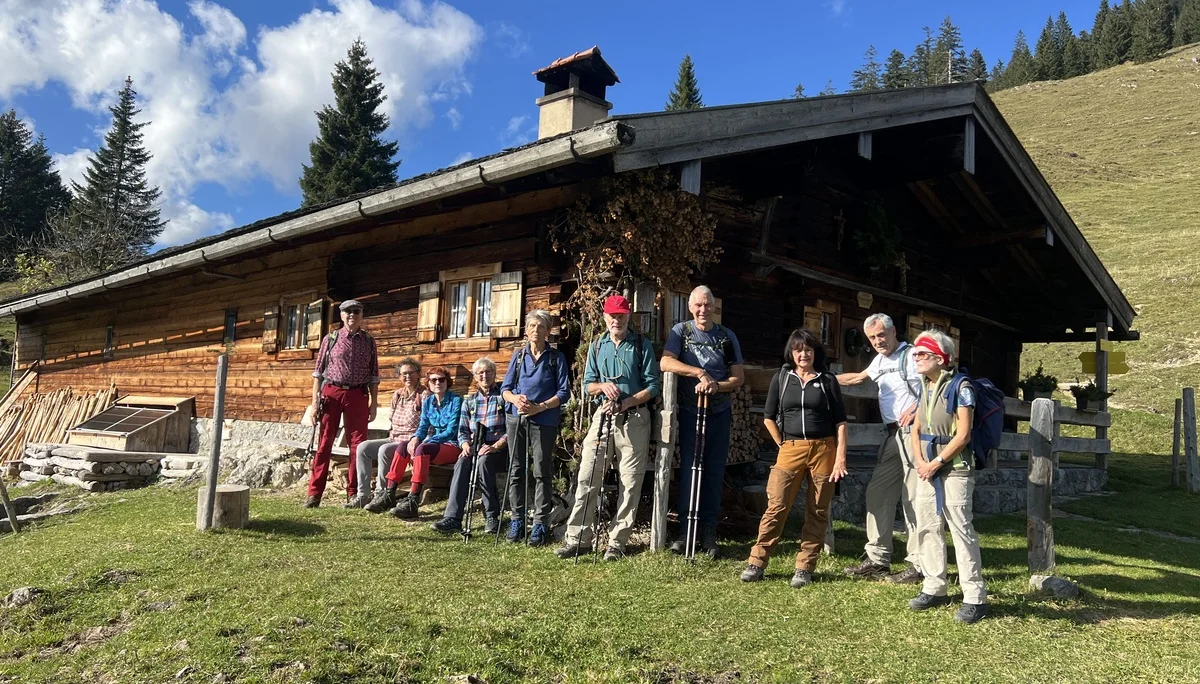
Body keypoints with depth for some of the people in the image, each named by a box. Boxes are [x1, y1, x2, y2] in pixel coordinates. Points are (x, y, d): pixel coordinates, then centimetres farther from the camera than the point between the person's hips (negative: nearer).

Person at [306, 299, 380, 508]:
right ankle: (314, 493, 6)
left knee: (358, 444, 1)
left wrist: (374, 403, 5)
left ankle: (354, 494, 10)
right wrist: (315, 402, -1)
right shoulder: (330, 339, 6)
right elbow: (318, 372, 5)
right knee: (324, 443, 2)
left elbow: (373, 376, 10)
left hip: (357, 395, 1)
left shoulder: (369, 342, 9)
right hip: (331, 392, -1)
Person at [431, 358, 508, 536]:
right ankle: (452, 518, -38)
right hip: (474, 447, 4)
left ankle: (492, 516, -25)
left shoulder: (504, 397, 3)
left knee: (483, 462, -36)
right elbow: (463, 431, 15)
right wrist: (466, 445, -8)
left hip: (498, 448, -3)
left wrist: (495, 447, -19)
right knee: (461, 464, -30)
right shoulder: (469, 402, 19)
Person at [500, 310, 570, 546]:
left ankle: (540, 523, 5)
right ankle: (517, 518, 17)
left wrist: (539, 407, -15)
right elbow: (505, 388, 10)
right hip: (516, 418, 3)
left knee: (542, 472, -1)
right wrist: (515, 398, -12)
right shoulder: (518, 355, 11)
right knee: (516, 469, 7)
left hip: (544, 421, -3)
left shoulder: (556, 357, 3)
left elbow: (564, 392, -3)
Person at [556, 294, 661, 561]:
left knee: (630, 482, 0)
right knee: (587, 477, -2)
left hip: (634, 418, -2)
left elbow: (652, 386, -2)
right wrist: (603, 386, -11)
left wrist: (625, 403, -15)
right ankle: (578, 538, 5)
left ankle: (617, 542, 9)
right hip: (602, 416, 2)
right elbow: (588, 384, 11)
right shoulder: (597, 347, 12)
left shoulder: (642, 345, 2)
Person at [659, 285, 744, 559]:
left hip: (719, 413, 2)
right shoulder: (680, 331, 1)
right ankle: (685, 531, 6)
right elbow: (666, 363, -15)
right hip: (690, 411, -2)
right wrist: (700, 372, -22)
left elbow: (739, 377, 4)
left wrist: (716, 385, -15)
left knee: (714, 472, 4)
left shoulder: (727, 336, 6)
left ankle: (709, 533, 12)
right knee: (688, 470, -2)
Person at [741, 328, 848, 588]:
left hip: (824, 449, 0)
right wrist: (783, 445, 5)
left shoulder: (827, 380, 6)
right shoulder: (781, 378, 8)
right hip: (790, 449, 0)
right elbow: (769, 417, 12)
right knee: (776, 507, -6)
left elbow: (840, 421, 4)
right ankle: (757, 562, 2)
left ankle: (805, 568, 12)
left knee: (817, 512, 4)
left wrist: (840, 458, -4)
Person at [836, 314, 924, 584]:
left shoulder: (912, 354, -6)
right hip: (893, 435, 9)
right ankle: (878, 559, 15)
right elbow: (858, 378, 38)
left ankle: (918, 565, -3)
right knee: (878, 493, 8)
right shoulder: (879, 360, 20)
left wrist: (917, 407, -20)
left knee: (914, 498, -8)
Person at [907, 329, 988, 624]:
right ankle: (934, 589, 21)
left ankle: (975, 598, 1)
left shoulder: (960, 387, -11)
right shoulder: (924, 388, 11)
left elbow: (963, 435, -15)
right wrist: (920, 462, -3)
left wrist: (936, 463, -14)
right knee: (927, 528, 10)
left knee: (961, 529, -6)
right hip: (928, 468, 8)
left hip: (954, 468, -7)